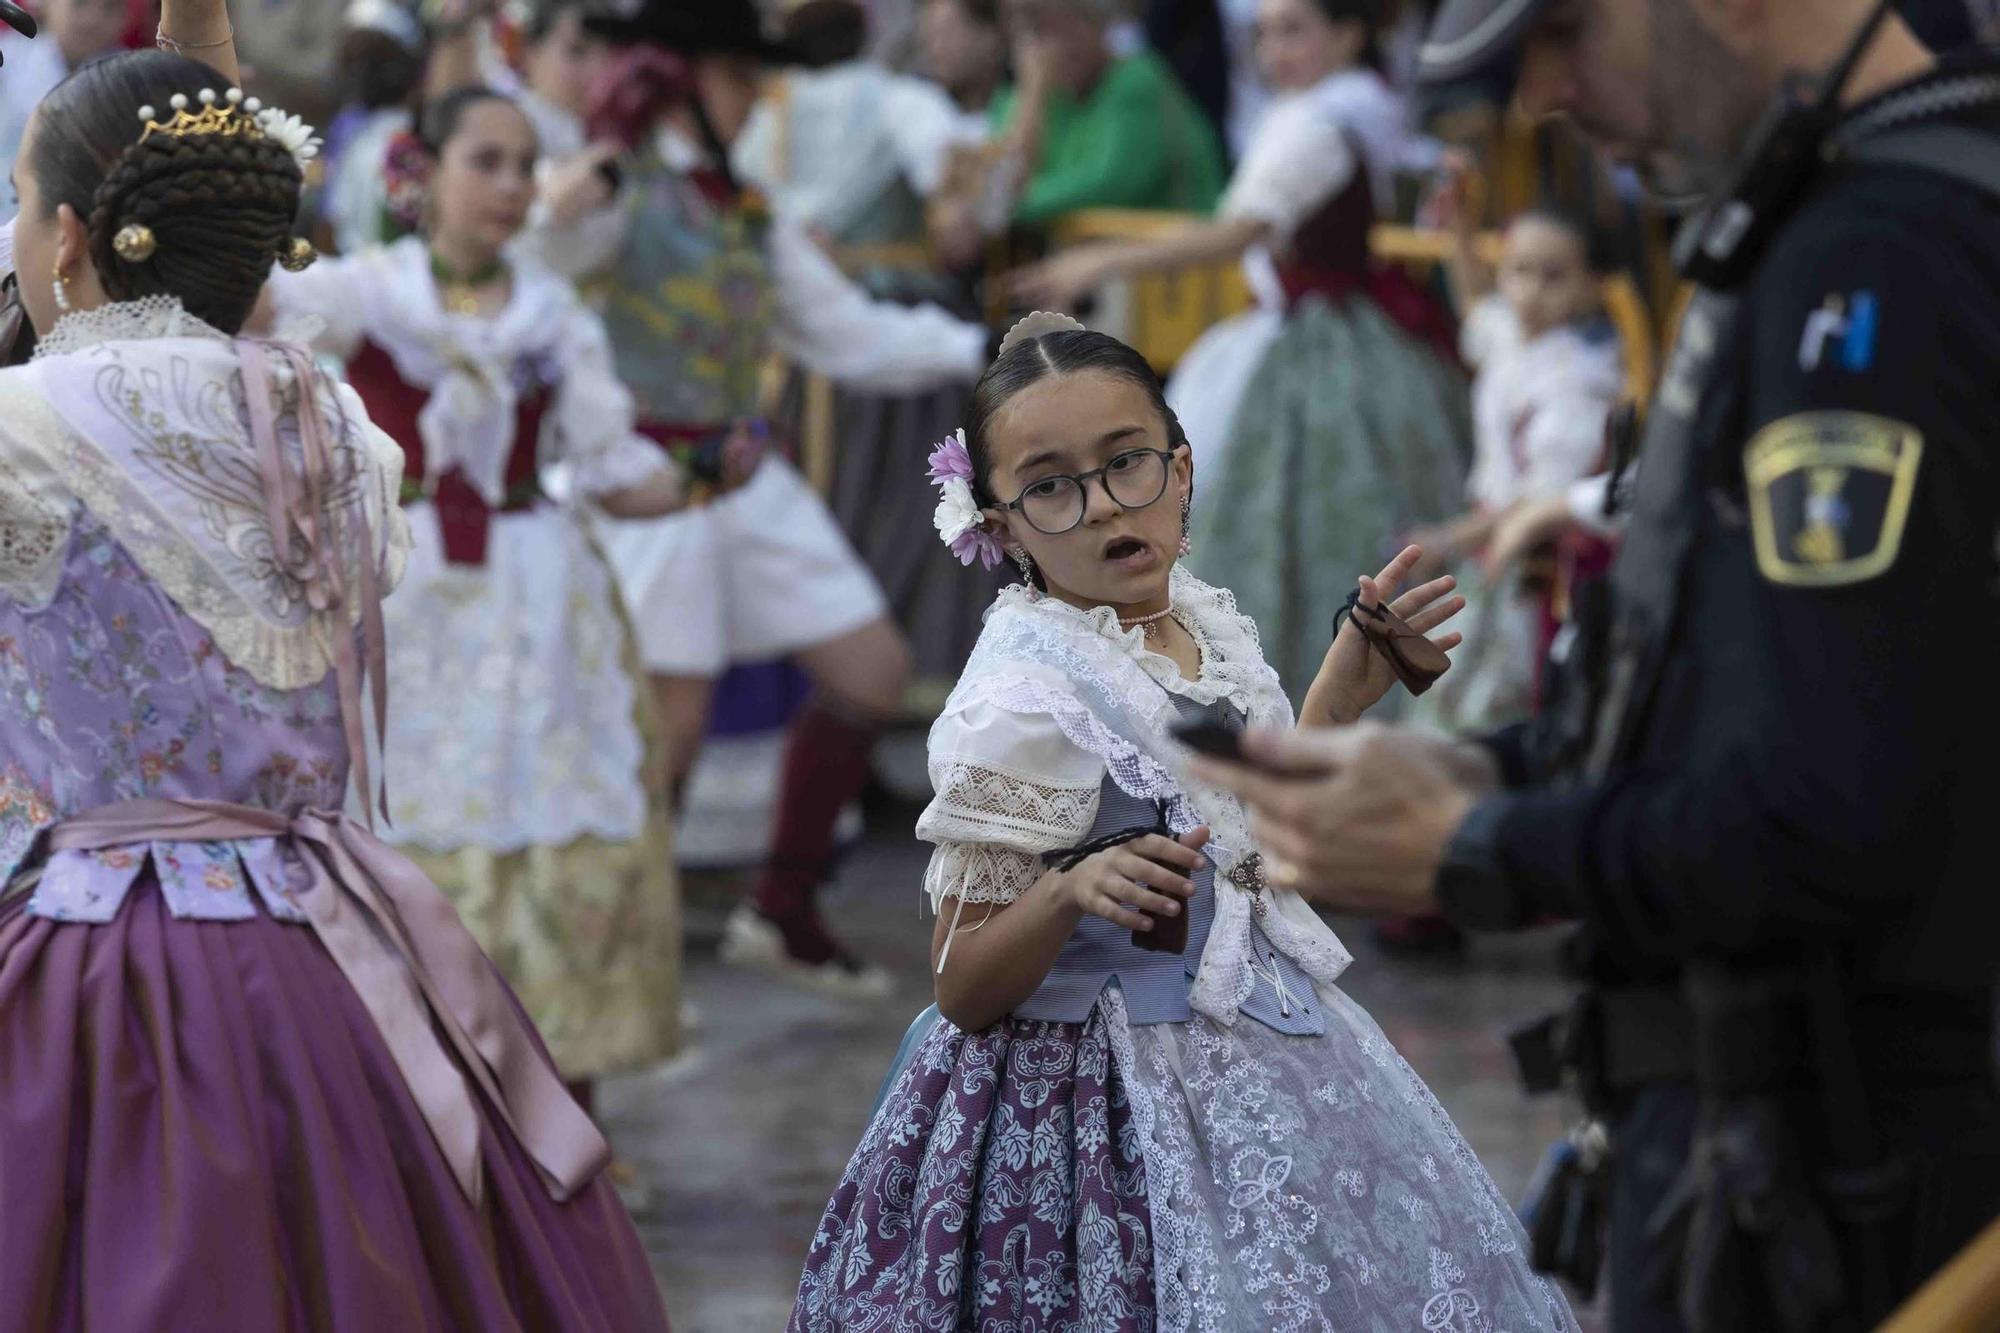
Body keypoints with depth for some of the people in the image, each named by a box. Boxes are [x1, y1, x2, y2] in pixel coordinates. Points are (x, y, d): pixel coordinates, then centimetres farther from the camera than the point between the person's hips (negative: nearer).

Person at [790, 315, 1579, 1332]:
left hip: (1269, 1048, 8)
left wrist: (1335, 702, 15)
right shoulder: (1021, 700, -21)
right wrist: (1070, 893, -34)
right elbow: (963, 988, -17)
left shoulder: (1207, 625, 2)